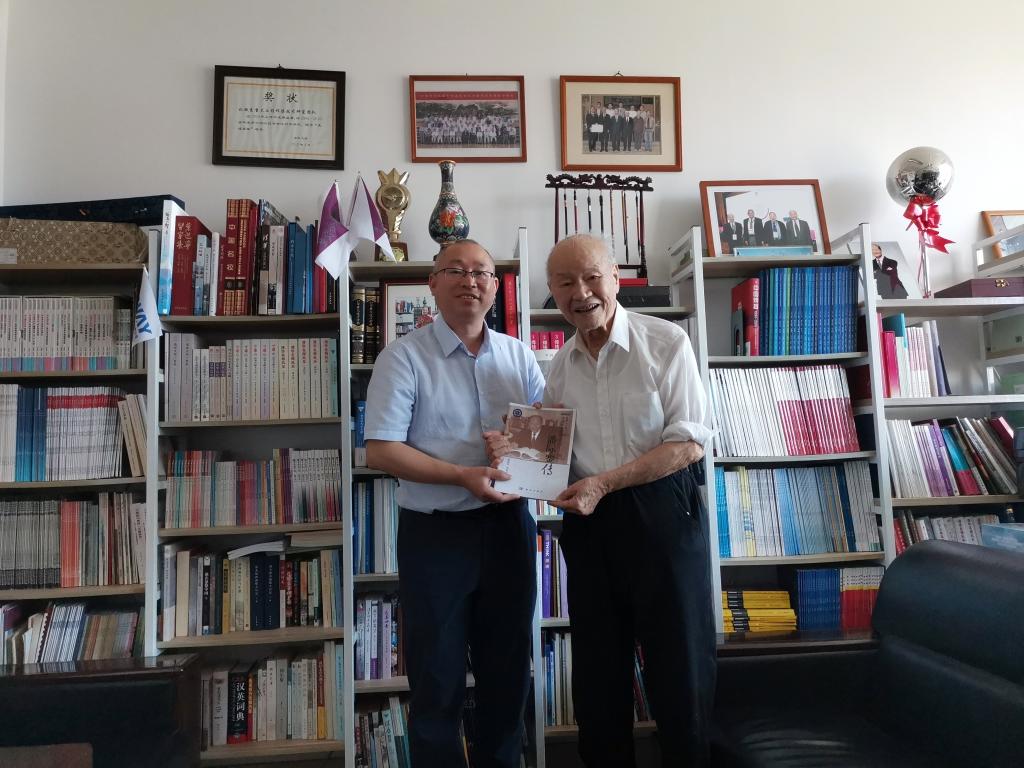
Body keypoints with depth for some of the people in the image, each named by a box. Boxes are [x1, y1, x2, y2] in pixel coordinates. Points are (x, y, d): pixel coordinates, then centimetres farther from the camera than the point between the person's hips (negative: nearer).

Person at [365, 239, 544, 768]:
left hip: (508, 525, 4)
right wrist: (463, 476, -22)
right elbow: (380, 450, -14)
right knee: (438, 674, 10)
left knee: (507, 666, 18)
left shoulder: (518, 356, 6)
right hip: (436, 531, -4)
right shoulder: (404, 357, -8)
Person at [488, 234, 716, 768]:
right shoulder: (558, 365, 6)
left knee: (678, 666, 9)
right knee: (597, 673, 17)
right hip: (587, 522, 5)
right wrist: (512, 451, -8)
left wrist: (603, 483, -20)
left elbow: (689, 443, -13)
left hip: (660, 512, -4)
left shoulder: (665, 342, -10)